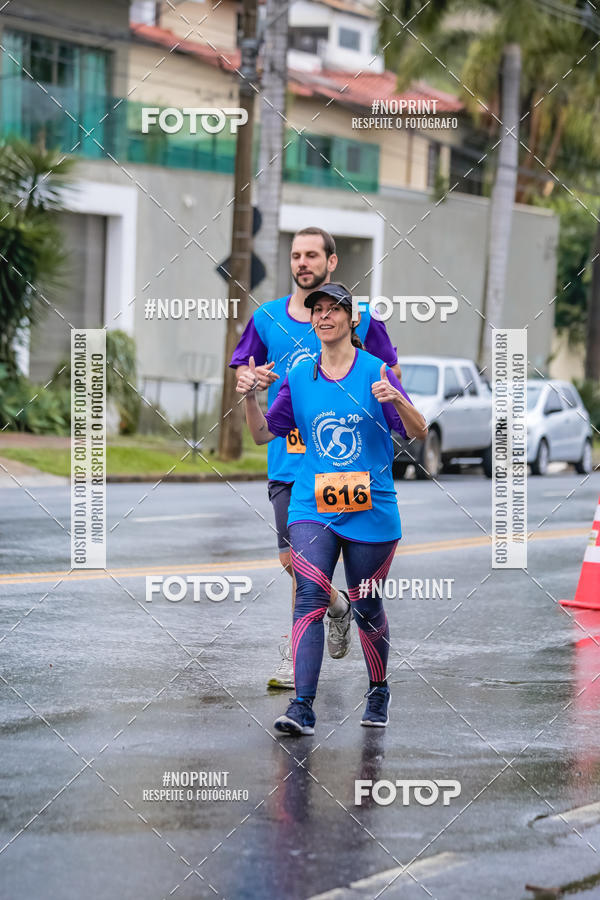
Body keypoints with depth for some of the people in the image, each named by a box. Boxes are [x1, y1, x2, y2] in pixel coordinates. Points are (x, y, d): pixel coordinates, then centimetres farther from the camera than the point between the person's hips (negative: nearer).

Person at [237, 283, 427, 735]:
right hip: (312, 507, 2)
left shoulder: (376, 372, -3)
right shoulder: (299, 376, 7)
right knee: (310, 597, -15)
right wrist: (250, 397, -7)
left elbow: (419, 433, -6)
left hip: (371, 511, -1)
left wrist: (397, 400, -25)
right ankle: (303, 707, -20)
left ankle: (379, 691, 33)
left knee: (366, 607, 8)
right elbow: (263, 433, 12)